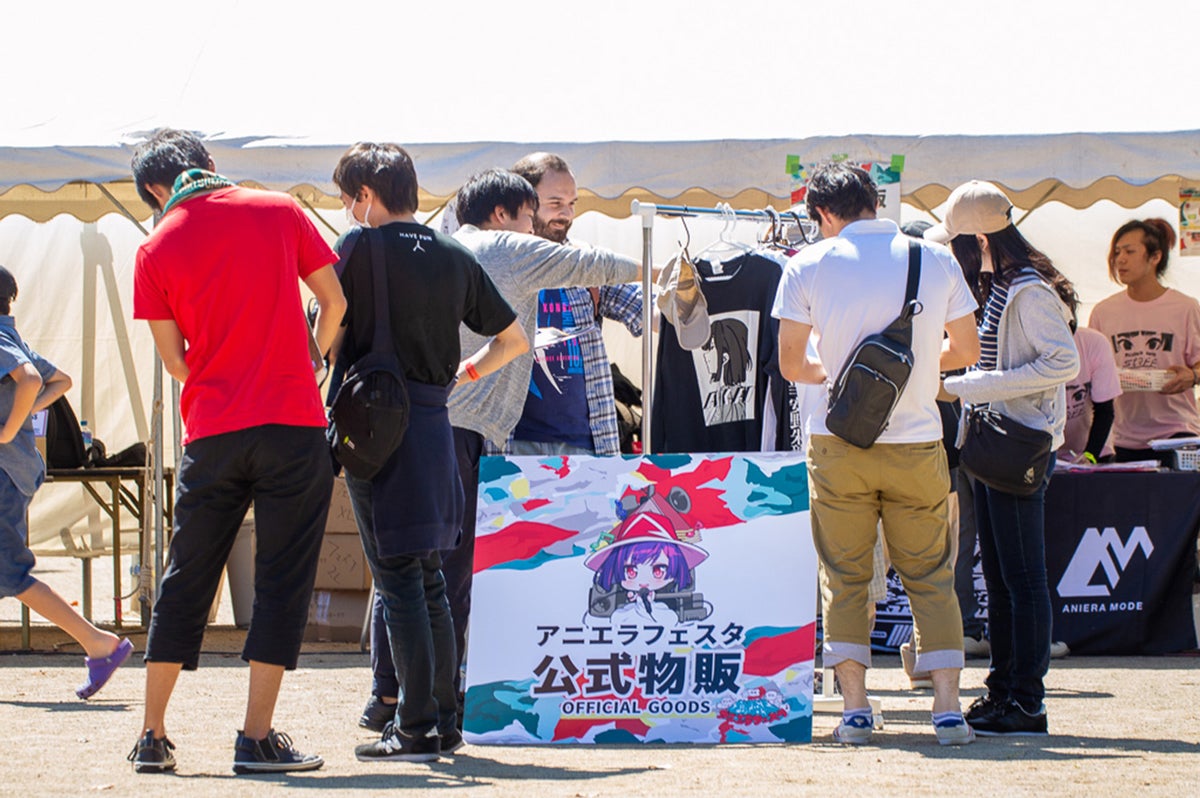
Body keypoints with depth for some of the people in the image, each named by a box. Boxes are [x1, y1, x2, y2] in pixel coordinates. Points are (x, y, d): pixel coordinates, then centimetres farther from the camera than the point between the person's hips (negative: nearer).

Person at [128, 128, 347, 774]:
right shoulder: (278, 212, 3)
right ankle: (257, 738, -3)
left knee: (185, 581, 12)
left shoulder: (157, 248, 2)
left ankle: (152, 737, 15)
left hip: (211, 432, 1)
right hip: (293, 424, -1)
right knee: (282, 581, 2)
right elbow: (333, 302, 7)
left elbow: (173, 358, 5)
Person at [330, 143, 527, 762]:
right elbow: (513, 339, 18)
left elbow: (326, 333, -8)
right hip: (435, 426, 6)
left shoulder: (361, 249, -6)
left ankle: (415, 728, -7)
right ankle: (444, 721, 17)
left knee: (397, 579, -5)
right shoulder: (455, 259, 11)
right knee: (429, 579, 15)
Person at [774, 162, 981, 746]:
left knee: (845, 577, 9)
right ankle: (948, 708, 1)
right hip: (917, 443, 1)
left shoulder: (808, 266, -3)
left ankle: (855, 709, 3)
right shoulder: (937, 261, 2)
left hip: (840, 446, -1)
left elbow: (791, 364, -1)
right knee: (930, 576, 8)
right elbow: (967, 351, 10)